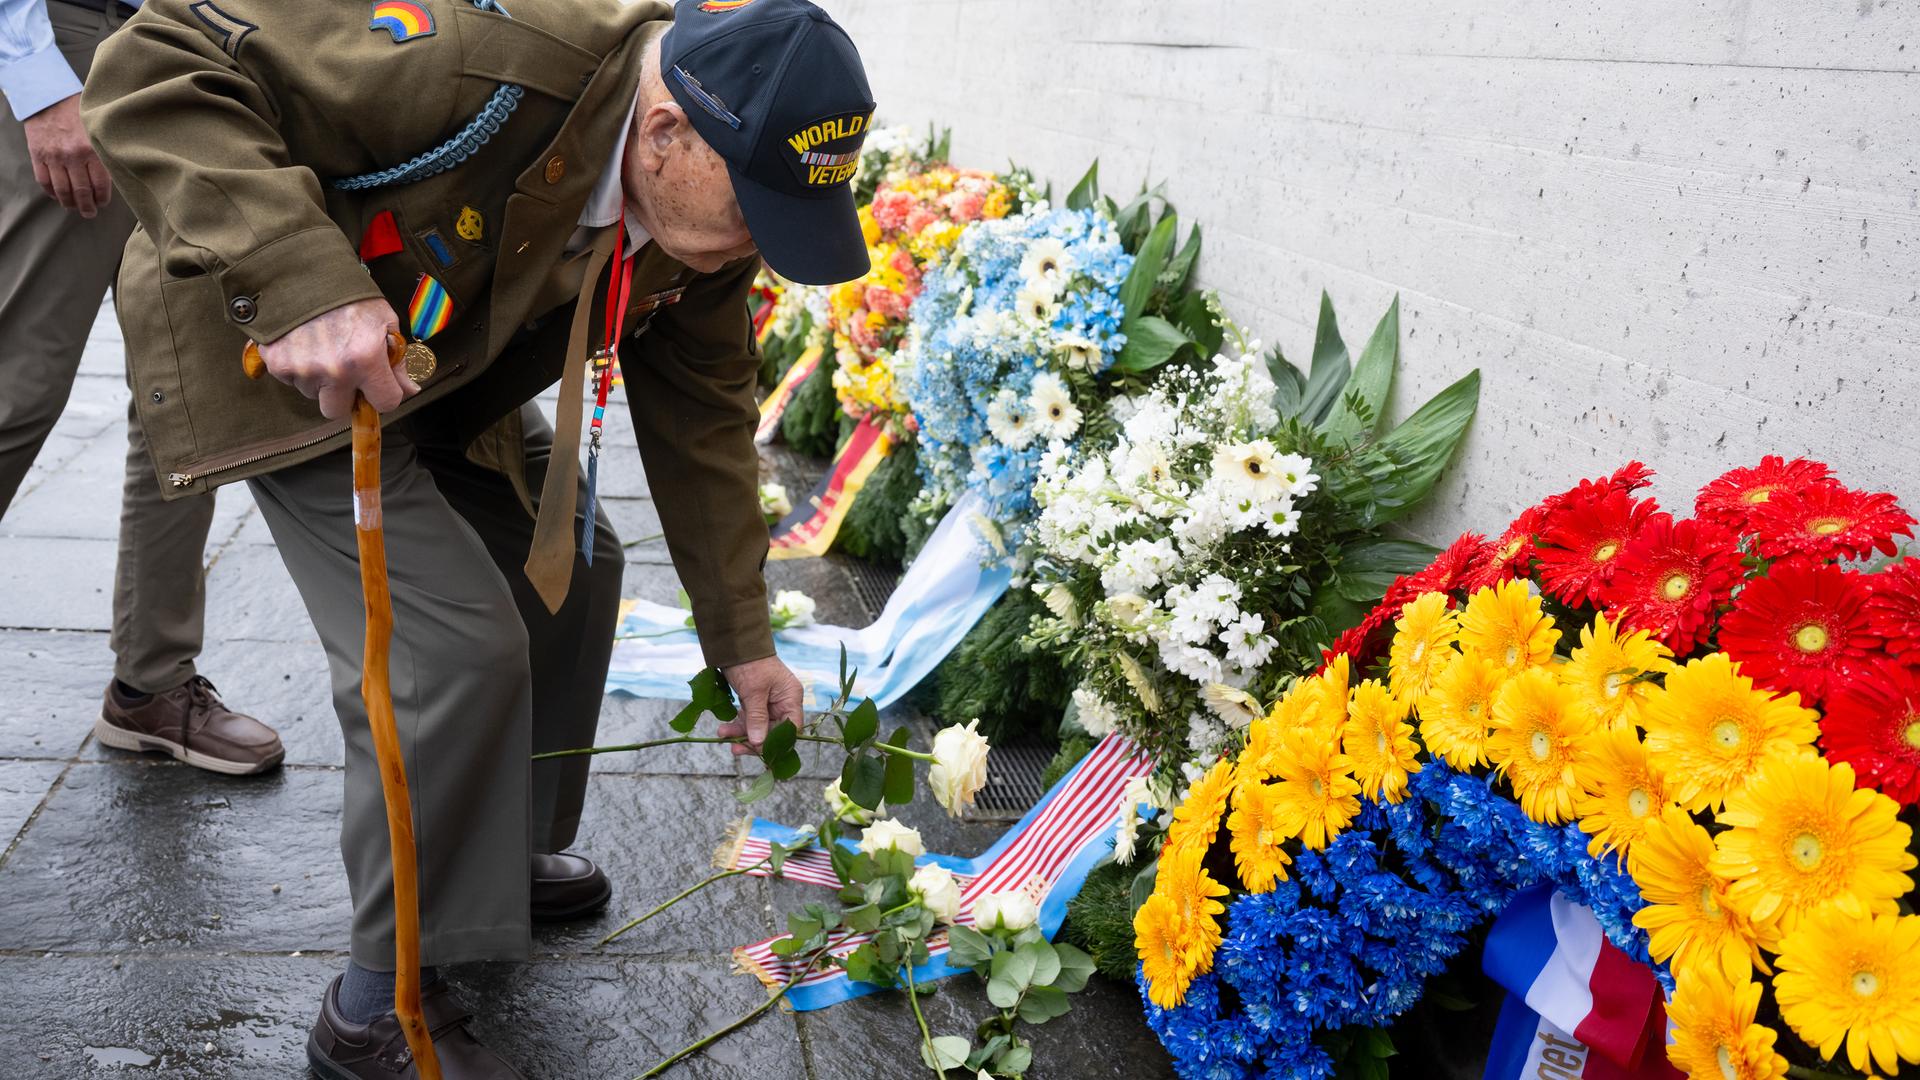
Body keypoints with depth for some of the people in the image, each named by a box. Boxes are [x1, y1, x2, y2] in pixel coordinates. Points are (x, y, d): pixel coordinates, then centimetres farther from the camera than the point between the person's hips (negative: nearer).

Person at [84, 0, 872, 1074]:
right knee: (454, 645, -17)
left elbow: (703, 416, 1)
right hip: (277, 350, -8)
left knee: (570, 560, 13)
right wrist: (302, 282, -49)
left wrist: (742, 641, 5)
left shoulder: (707, 204, -12)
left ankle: (506, 857, 35)